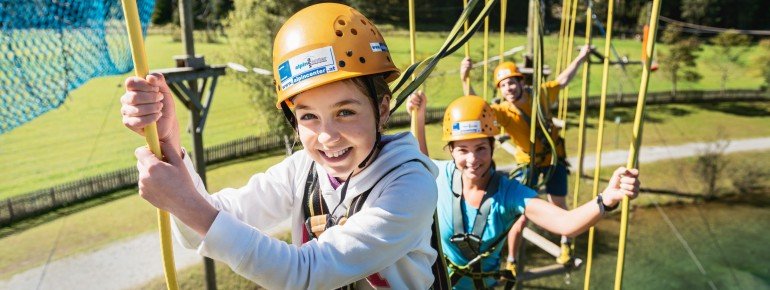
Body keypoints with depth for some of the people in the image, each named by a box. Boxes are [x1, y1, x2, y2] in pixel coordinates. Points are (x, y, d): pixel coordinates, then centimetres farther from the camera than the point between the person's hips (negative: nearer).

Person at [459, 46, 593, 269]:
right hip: (528, 163, -3)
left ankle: (565, 244, 47)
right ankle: (511, 261, 16)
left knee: (559, 206, 17)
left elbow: (562, 81, 7)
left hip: (554, 158, 3)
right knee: (521, 216, -4)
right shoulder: (503, 110, -21)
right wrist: (465, 80, -53)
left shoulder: (540, 94, -11)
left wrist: (580, 58, 10)